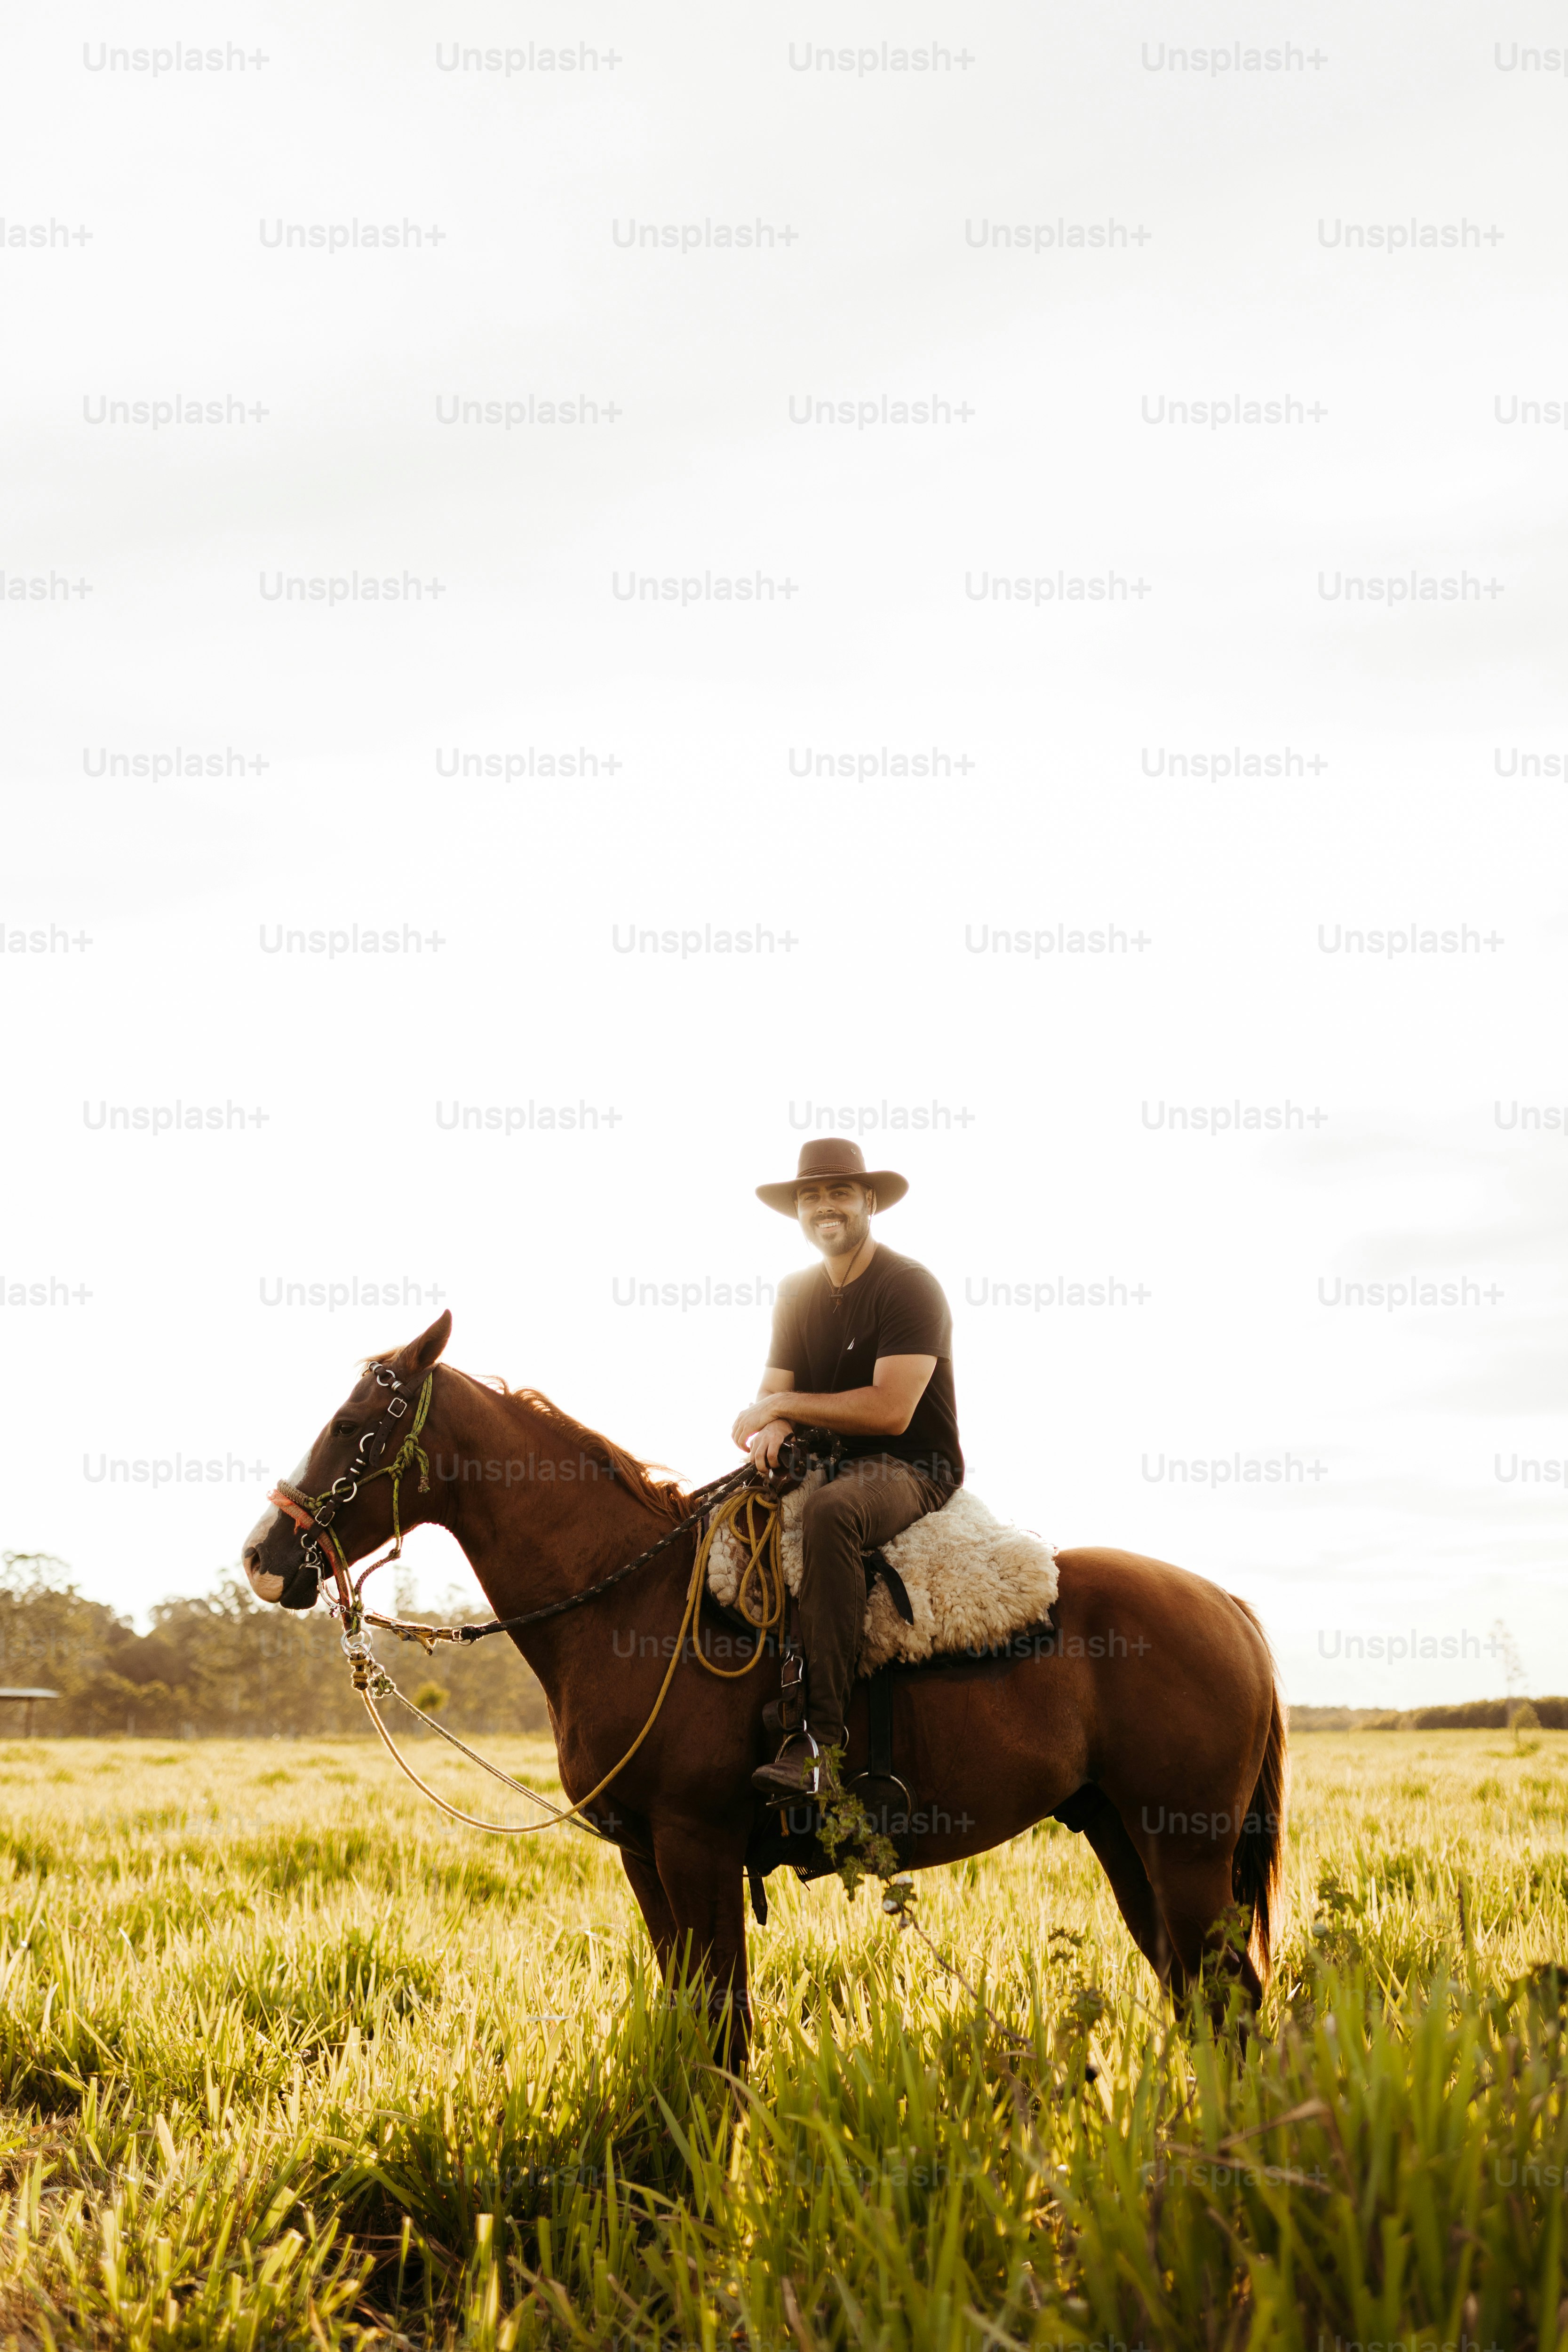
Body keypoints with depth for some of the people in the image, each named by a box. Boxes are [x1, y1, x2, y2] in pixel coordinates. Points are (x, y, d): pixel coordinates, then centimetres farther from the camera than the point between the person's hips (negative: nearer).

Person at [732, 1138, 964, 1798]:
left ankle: (822, 1729, -42)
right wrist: (773, 1429, -16)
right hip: (828, 1466, 8)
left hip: (913, 1471, -8)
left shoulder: (909, 1287, -10)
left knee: (831, 1510, -40)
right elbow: (772, 1395, 9)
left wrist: (783, 1407, -14)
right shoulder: (798, 1293, 13)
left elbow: (890, 1410, -20)